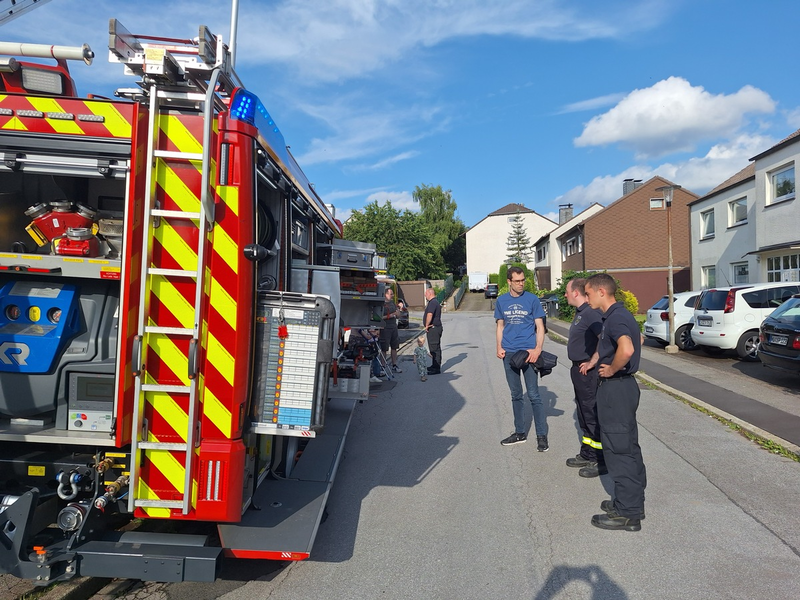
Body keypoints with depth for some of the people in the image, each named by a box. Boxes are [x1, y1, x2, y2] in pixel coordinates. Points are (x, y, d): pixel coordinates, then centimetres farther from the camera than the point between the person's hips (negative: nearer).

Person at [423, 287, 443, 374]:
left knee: (435, 348, -7)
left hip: (433, 328, -11)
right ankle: (435, 366, 26)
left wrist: (427, 325, -21)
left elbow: (430, 315, -30)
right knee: (434, 348, 17)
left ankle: (436, 368, -3)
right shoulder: (434, 302, 17)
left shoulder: (433, 303, -18)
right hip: (434, 328, 11)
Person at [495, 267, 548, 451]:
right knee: (516, 395, 13)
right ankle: (520, 433, 25)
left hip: (528, 352, -4)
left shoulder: (532, 299, -2)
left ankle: (542, 436, 8)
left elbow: (540, 327, -2)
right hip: (509, 353, 4)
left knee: (533, 395, -2)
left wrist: (538, 349, -15)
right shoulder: (501, 301, 7)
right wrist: (499, 347, -1)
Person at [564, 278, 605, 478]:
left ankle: (601, 461, 10)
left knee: (593, 416, -1)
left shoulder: (591, 313, -21)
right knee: (584, 414, 19)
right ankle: (587, 455, 32)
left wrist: (592, 362, -24)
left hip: (588, 372, -11)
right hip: (579, 370, 11)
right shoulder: (580, 312, 12)